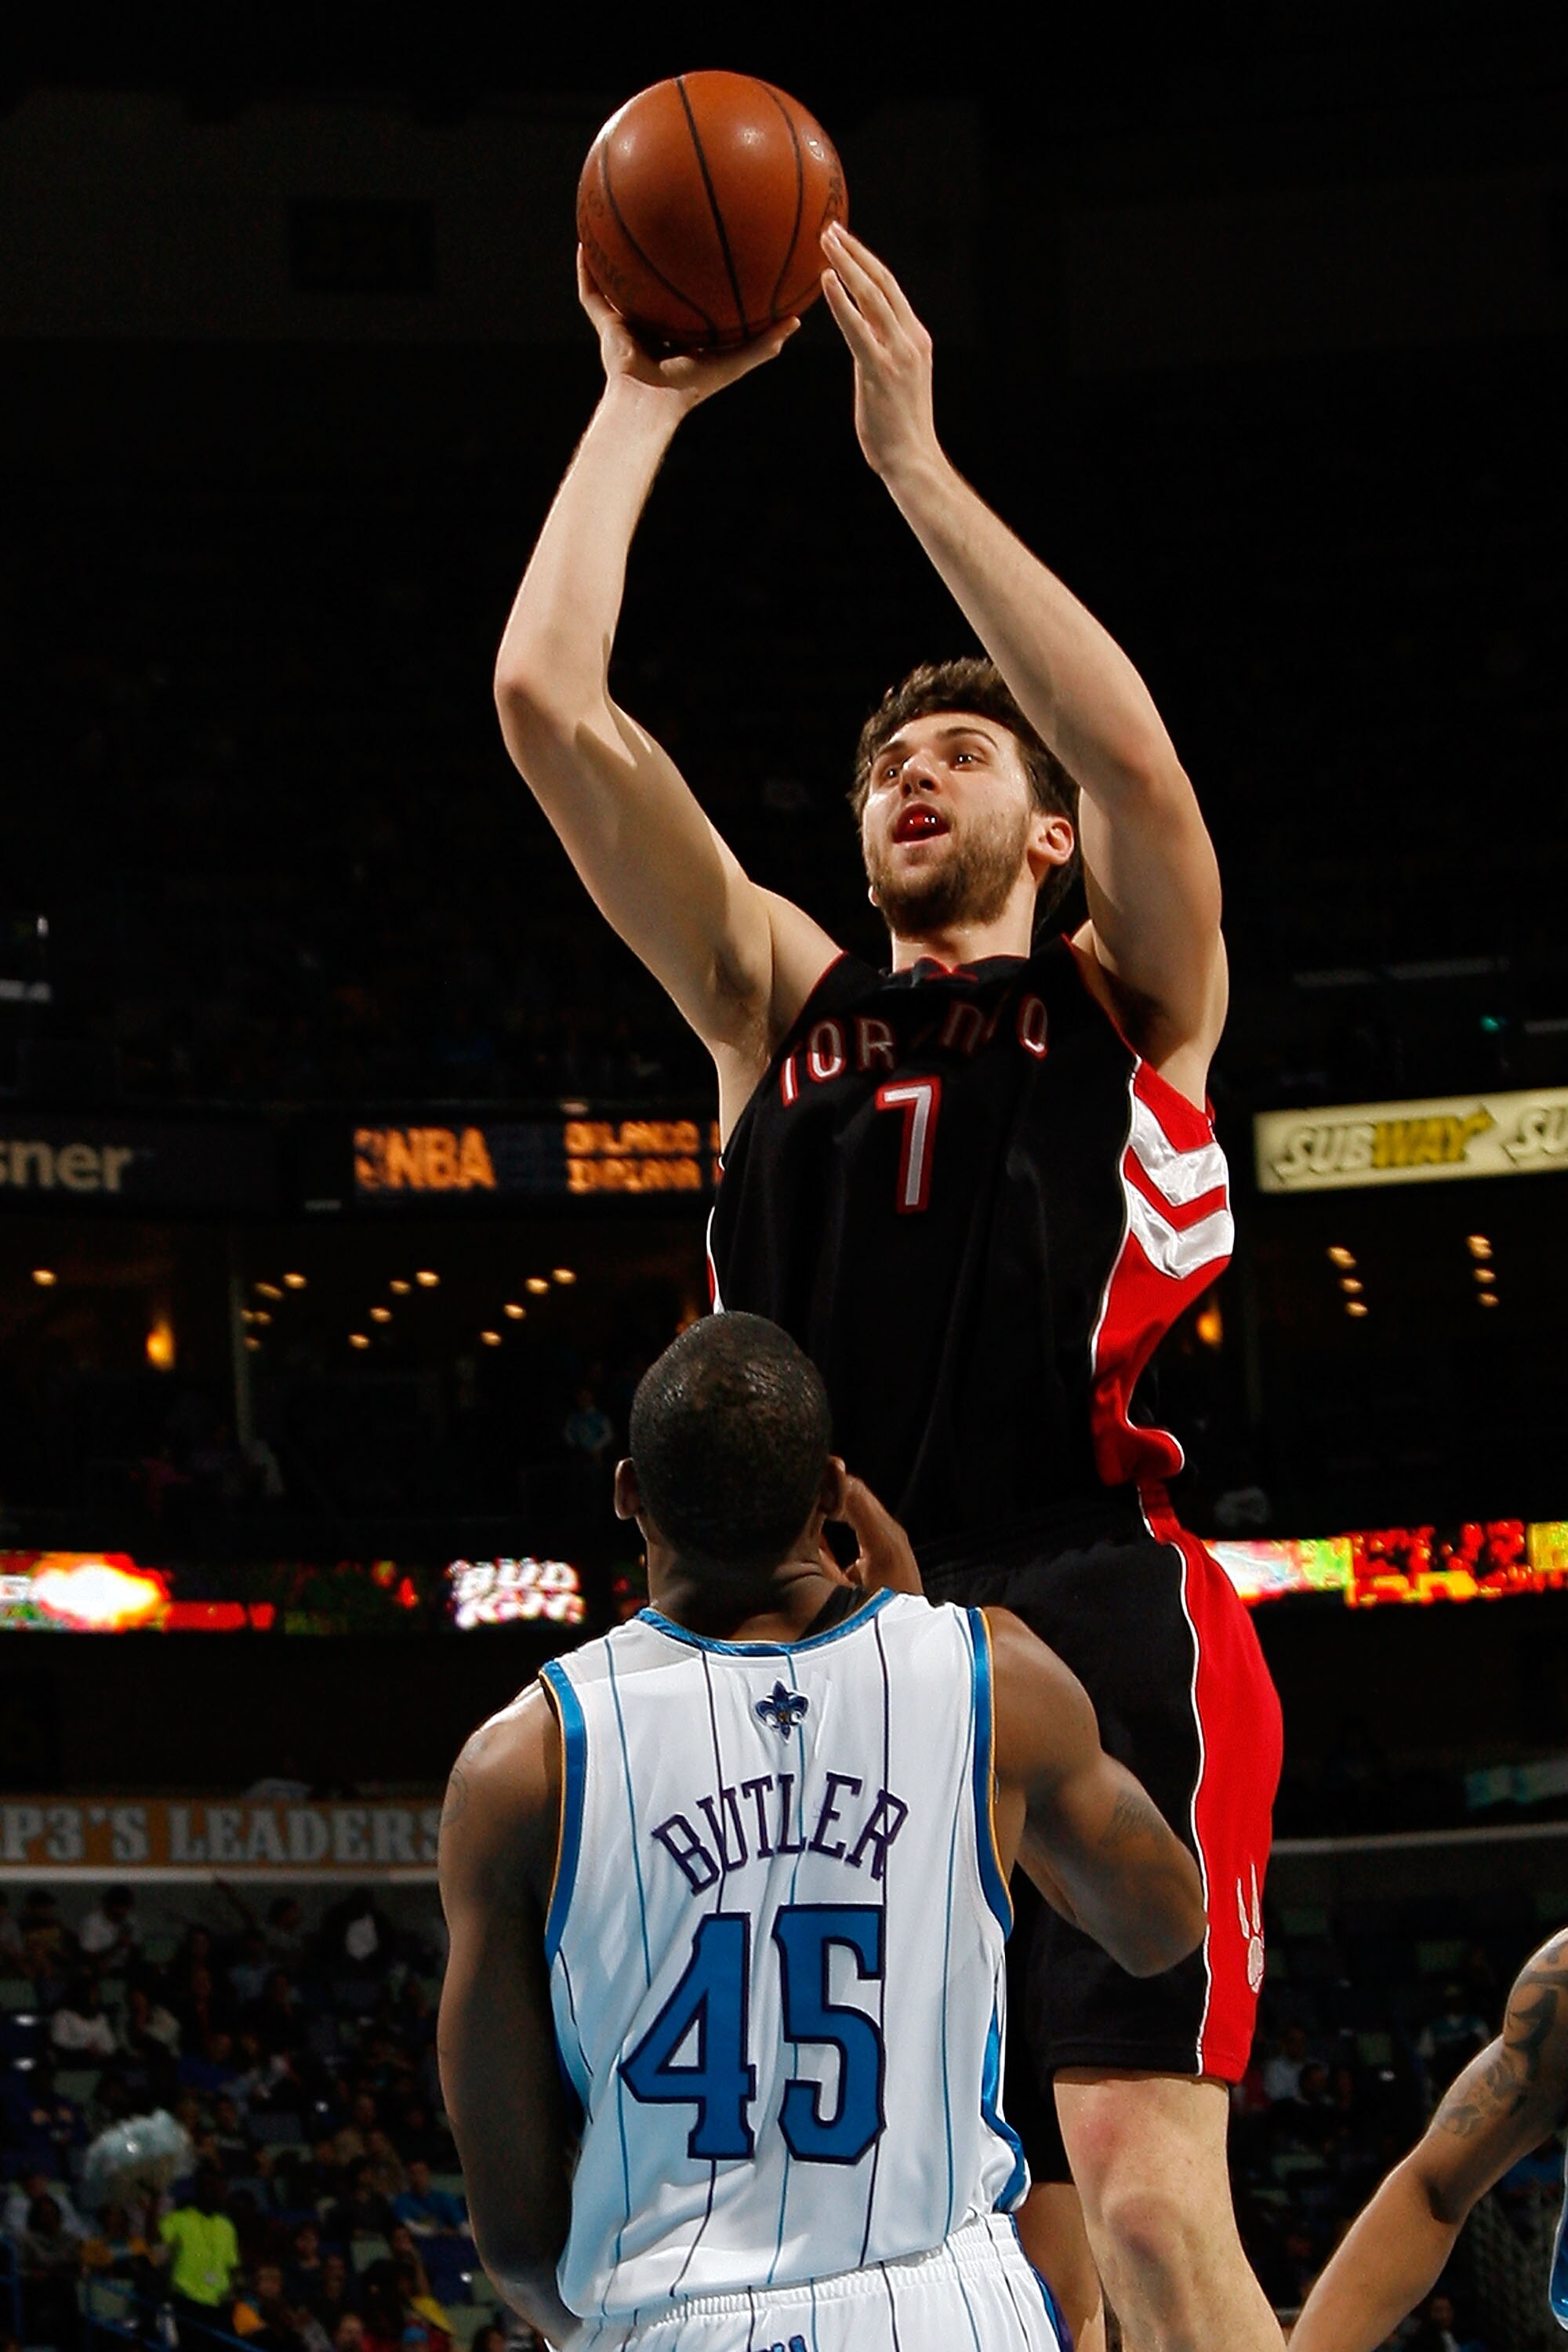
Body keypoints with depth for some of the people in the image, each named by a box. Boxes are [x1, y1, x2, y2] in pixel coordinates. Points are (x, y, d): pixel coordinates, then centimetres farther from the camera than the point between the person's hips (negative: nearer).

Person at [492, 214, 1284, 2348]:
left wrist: (915, 458, -7)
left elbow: (1137, 754, -9)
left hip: (1093, 1619, -4)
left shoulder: (1129, 997, 13)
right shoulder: (777, 1005, 22)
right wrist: (641, 403, 12)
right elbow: (549, 707, 13)